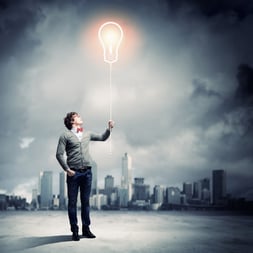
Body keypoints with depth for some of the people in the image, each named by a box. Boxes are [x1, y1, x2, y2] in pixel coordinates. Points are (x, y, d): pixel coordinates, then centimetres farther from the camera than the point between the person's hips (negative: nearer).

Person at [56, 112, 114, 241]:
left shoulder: (87, 134, 15)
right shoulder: (65, 135, 0)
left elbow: (102, 138, 26)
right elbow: (59, 154, -4)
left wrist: (109, 128, 10)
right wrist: (67, 169, -10)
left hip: (87, 172, 4)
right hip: (73, 173, -4)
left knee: (85, 201, 9)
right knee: (72, 202, 2)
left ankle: (86, 229, 18)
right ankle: (74, 230, 10)